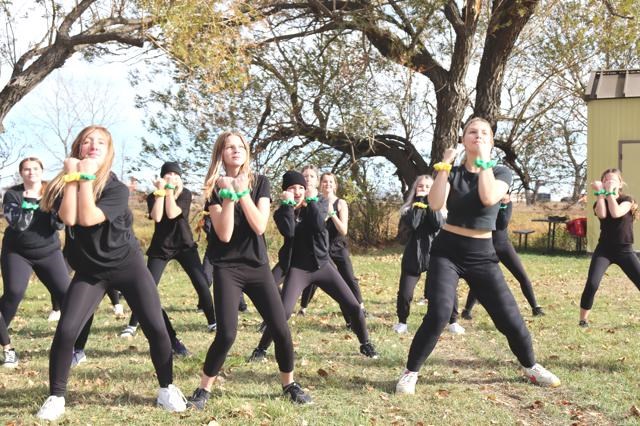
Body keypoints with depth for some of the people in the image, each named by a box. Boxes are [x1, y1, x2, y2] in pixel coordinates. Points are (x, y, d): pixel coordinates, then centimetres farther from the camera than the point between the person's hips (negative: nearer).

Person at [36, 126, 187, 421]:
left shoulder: (116, 187, -12)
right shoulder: (63, 184, -3)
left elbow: (88, 218, -27)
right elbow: (69, 218, -23)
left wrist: (86, 177, -24)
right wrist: (72, 175, -20)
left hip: (127, 265, -1)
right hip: (89, 271, 2)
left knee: (156, 329, -6)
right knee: (65, 331, -13)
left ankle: (167, 389, 14)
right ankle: (56, 397, 5)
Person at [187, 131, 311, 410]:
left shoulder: (259, 182, 2)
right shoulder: (214, 188, -3)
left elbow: (260, 226, -12)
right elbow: (224, 235, -16)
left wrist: (242, 192, -17)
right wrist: (228, 194, -20)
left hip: (258, 266, 3)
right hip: (227, 268, -2)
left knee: (281, 330, -1)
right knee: (226, 334, -15)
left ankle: (289, 384, 21)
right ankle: (203, 389, 5)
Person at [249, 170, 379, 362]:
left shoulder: (317, 206, 2)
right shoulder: (282, 213, -2)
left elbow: (319, 226, -19)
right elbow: (288, 232, -23)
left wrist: (311, 200, -14)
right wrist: (287, 204, -18)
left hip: (322, 265, 2)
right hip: (297, 269, -2)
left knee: (353, 306, -1)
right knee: (283, 311, -18)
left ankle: (365, 344, 19)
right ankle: (261, 349, -1)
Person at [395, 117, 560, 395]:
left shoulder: (501, 173, 0)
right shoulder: (452, 172, 1)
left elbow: (488, 198, -23)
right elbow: (435, 204, -18)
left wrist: (484, 160, -19)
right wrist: (444, 165, -17)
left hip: (482, 255, 1)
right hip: (447, 251, -1)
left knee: (510, 317, 2)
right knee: (438, 314, -19)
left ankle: (530, 367, 29)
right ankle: (410, 372, -3)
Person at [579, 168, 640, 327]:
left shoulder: (627, 200, -1)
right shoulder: (600, 202, 3)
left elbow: (616, 213, -23)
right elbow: (602, 214, -22)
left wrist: (610, 192, -19)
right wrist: (600, 193, -16)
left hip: (625, 250, 0)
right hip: (604, 250, 0)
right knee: (592, 284, -17)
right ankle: (583, 320, -4)